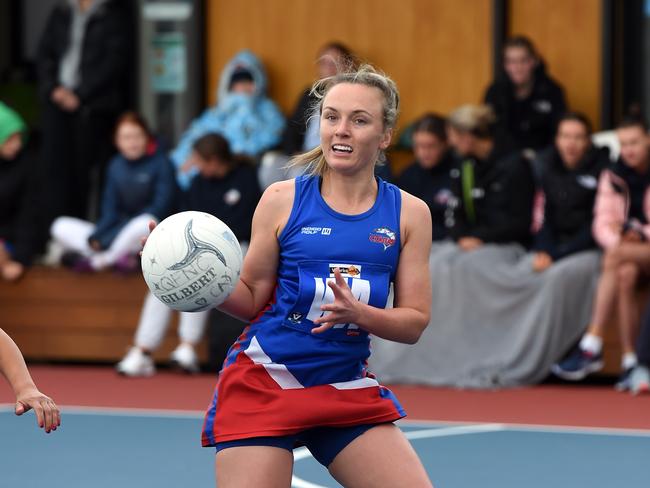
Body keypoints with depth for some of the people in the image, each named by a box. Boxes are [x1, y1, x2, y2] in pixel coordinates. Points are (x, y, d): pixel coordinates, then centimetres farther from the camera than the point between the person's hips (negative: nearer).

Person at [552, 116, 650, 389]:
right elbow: (603, 224, 4)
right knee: (624, 275, -33)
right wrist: (617, 240, -16)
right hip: (626, 251, 3)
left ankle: (591, 348, -35)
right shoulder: (613, 177, 9)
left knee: (615, 258, -33)